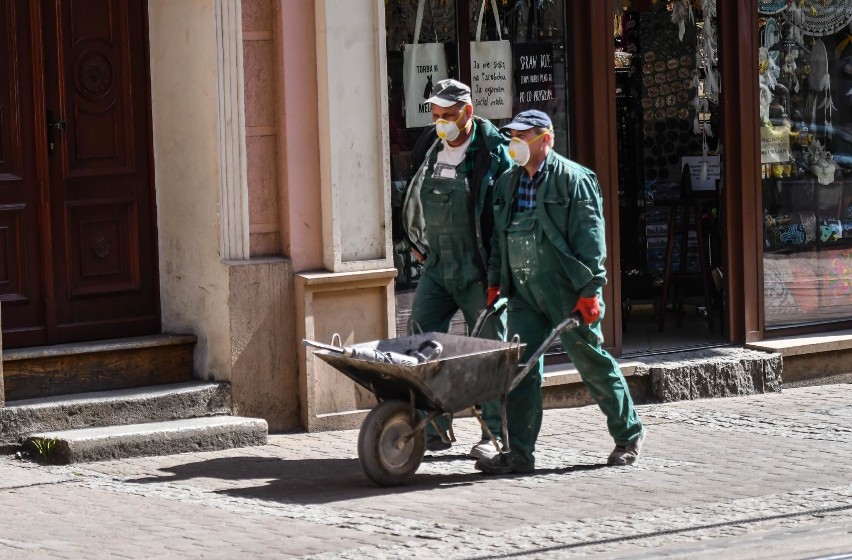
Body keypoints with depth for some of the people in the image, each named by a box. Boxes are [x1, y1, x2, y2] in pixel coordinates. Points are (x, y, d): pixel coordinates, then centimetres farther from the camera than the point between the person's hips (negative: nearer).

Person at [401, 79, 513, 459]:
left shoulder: (494, 152, -9)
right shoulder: (429, 149, 8)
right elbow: (416, 201, 24)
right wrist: (417, 242, 20)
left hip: (480, 271, -6)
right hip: (437, 267, 6)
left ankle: (493, 434, 8)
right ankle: (434, 427, 7)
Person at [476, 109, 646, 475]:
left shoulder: (574, 180, -7)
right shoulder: (507, 184, 13)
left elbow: (590, 237, -11)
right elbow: (499, 238, 21)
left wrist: (590, 289, -17)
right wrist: (495, 281, 15)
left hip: (567, 290, -6)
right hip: (524, 293, 6)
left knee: (591, 362, 3)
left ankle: (628, 434, 21)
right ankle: (519, 453, 1)